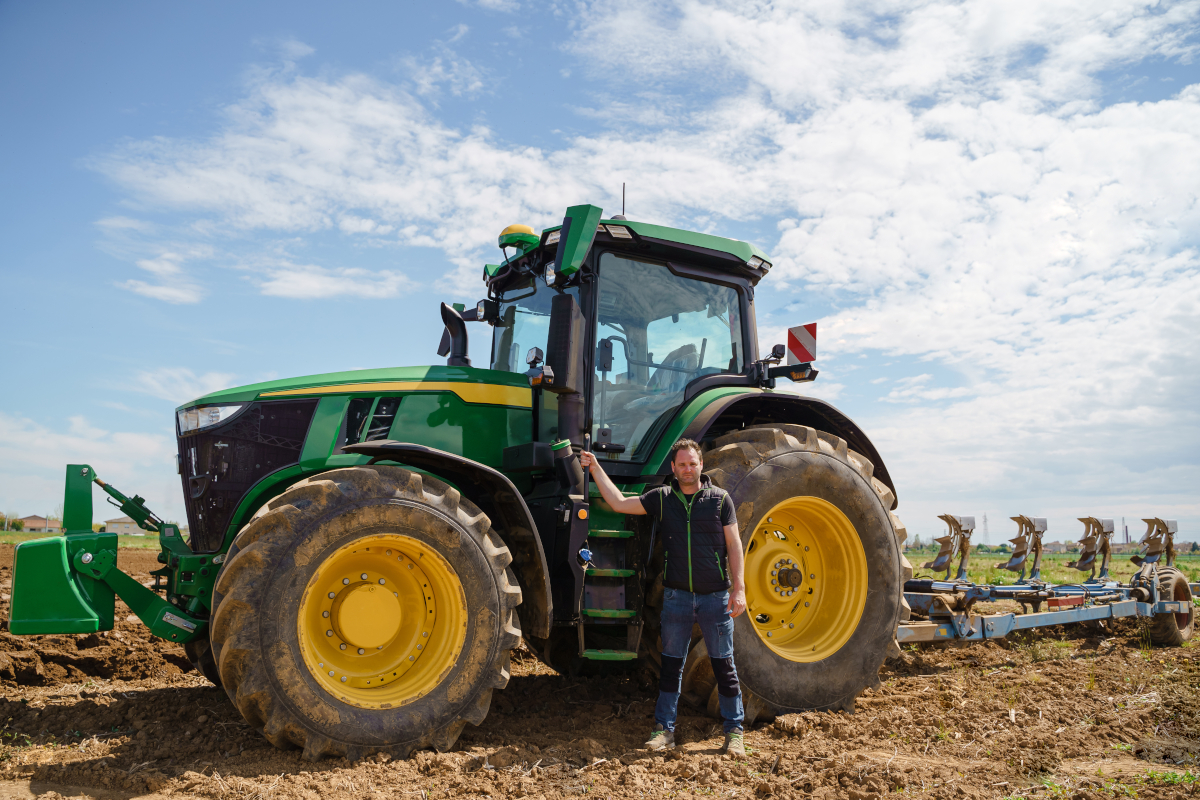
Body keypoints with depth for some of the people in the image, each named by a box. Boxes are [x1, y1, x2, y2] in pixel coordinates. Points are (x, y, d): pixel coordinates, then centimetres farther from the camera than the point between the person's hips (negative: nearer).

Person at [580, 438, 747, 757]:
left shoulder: (720, 499, 0)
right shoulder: (662, 498, 4)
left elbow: (733, 545, 0)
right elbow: (619, 503, 5)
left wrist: (739, 588, -7)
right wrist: (596, 469, 3)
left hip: (715, 596, -2)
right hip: (677, 596, 2)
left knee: (723, 665, 6)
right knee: (671, 664, 8)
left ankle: (734, 731, 17)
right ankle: (664, 729, 19)